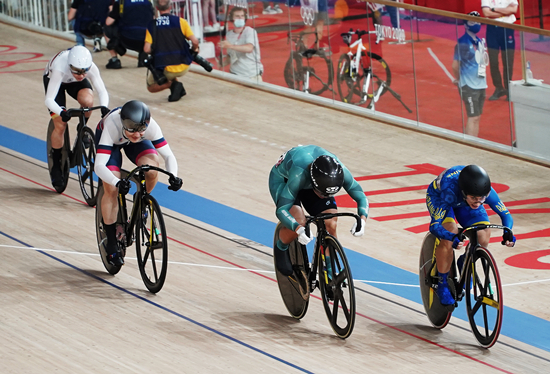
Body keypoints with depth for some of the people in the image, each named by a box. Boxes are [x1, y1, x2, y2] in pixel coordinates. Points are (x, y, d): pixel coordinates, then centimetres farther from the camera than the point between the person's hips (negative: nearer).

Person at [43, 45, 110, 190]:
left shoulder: (91, 68, -36)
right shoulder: (60, 69, -43)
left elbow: (102, 92, -29)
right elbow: (49, 100, -43)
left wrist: (104, 107, -49)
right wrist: (61, 112, -61)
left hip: (74, 82, 2)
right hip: (53, 79, -2)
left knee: (87, 100, -32)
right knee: (60, 125, -11)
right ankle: (56, 168, 5)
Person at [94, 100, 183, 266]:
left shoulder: (150, 126, -37)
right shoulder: (112, 126, -43)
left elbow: (168, 155, -31)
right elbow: (99, 166, -47)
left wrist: (173, 176, -51)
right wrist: (117, 182, -64)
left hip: (136, 144, 2)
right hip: (111, 140, -2)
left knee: (151, 169, -29)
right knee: (111, 190, -16)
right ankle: (111, 244, -3)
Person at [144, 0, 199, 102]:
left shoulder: (151, 26, -2)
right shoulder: (180, 22, -4)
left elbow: (147, 49, -9)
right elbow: (195, 41, -8)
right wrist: (195, 49, 15)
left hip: (164, 69, -3)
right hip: (183, 68, 3)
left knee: (151, 87, 22)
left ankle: (171, 83, -5)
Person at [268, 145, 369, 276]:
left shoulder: (341, 171, -33)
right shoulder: (299, 175, -45)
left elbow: (361, 197, -20)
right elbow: (281, 210, -42)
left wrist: (362, 219, -40)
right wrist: (299, 230, -59)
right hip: (282, 179, -4)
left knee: (331, 224, -16)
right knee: (298, 221, -28)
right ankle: (281, 249, 5)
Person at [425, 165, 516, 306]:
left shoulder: (487, 192, -35)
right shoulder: (450, 191, -45)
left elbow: (505, 214, -22)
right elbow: (434, 225, -44)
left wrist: (508, 232, -43)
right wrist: (452, 238, -64)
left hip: (463, 202, 3)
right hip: (438, 197, -3)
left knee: (483, 238, -18)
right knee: (448, 234, -29)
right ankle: (442, 284, -10)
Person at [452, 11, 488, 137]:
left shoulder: (480, 41, 10)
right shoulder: (462, 43, -15)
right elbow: (455, 65, -12)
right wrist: (459, 80, 3)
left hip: (481, 84, 8)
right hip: (469, 86, -8)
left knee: (477, 117, 10)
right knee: (473, 117, -8)